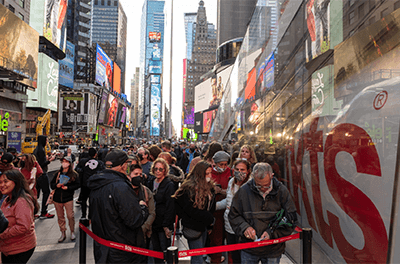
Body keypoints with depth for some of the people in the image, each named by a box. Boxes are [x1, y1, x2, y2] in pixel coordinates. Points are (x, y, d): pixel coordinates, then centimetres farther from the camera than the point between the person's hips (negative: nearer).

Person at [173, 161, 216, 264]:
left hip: (204, 225, 8)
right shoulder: (190, 188, -19)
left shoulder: (209, 187, 7)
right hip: (193, 226, -8)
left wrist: (209, 225, 13)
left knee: (199, 255, 19)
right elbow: (191, 210, -23)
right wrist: (209, 219, -14)